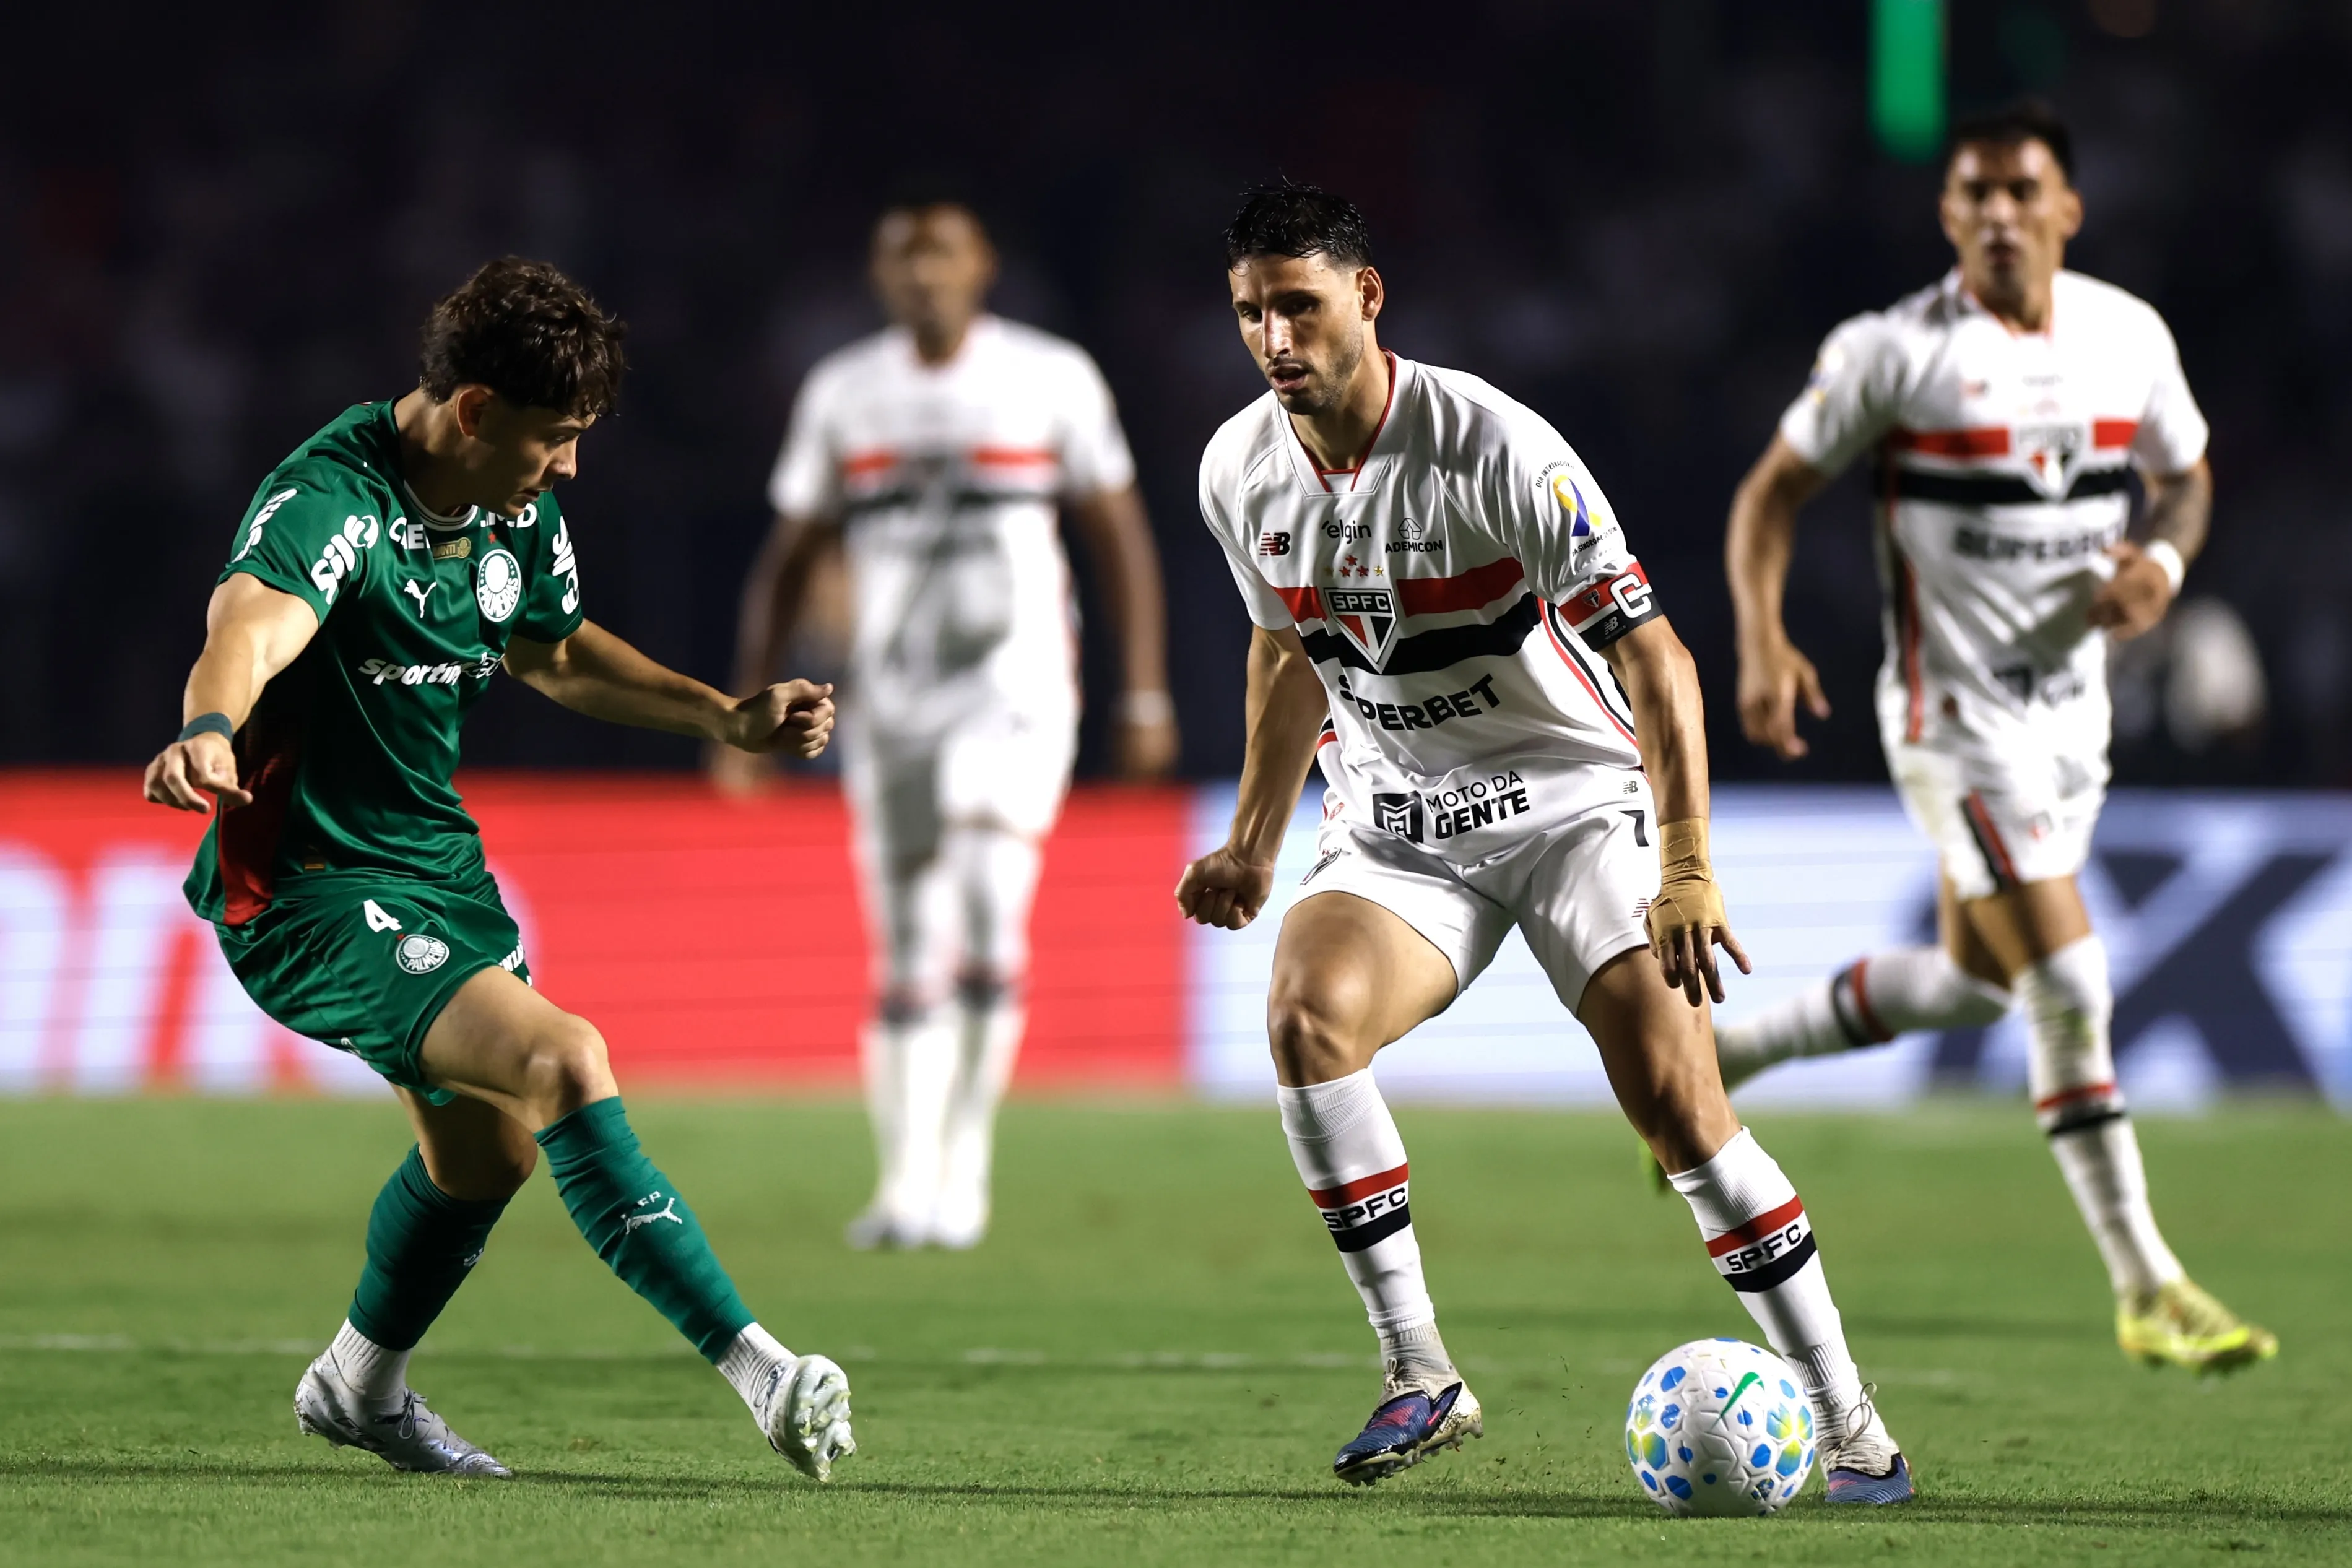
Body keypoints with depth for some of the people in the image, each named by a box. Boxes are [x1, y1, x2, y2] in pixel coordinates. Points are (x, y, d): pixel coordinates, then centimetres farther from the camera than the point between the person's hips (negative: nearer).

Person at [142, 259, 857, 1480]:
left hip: (437, 864, 10)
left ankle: (358, 1389, 51)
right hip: (309, 895, -10)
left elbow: (555, 651, 22)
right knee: (565, 1063, -26)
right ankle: (759, 1371, -26)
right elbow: (251, 621, -46)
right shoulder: (331, 499, -25)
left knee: (489, 1150, 25)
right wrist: (211, 729, -67)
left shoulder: (520, 515, 1)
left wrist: (728, 717, 17)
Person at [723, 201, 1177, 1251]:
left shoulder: (1052, 382, -2)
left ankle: (963, 1157, -6)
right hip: (888, 704, 3)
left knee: (987, 928, -19)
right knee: (907, 958, 5)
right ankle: (907, 1183, 14)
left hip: (1014, 697, -3)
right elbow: (789, 563, 12)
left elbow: (1122, 542, 3)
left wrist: (1146, 698, -1)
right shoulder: (842, 396, 6)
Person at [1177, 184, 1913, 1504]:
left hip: (1577, 799, -4)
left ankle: (1848, 1424, -5)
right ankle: (1422, 1381, -16)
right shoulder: (1242, 473, -3)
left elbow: (1649, 652, -23)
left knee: (1678, 1102, -17)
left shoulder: (1495, 447, -21)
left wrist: (1688, 867, -32)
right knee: (1307, 1014, -25)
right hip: (1395, 825, 4)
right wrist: (1253, 847, 14)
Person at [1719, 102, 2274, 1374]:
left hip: (2072, 700, 7)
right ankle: (2145, 1291, -2)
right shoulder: (1891, 352, -12)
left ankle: (1721, 1057, 36)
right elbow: (1773, 490, -4)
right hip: (1954, 713, -7)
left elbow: (2185, 474, 17)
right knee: (2070, 992, -12)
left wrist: (2160, 561, -5)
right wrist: (1762, 644, -18)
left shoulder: (2130, 336, 2)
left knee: (1974, 975, 17)